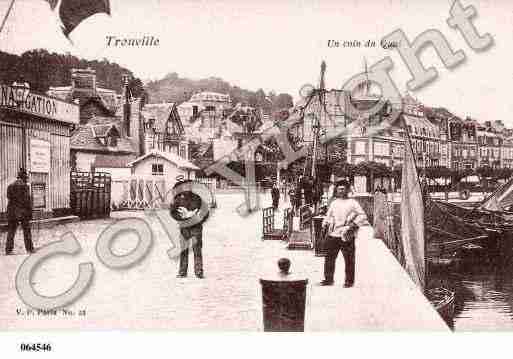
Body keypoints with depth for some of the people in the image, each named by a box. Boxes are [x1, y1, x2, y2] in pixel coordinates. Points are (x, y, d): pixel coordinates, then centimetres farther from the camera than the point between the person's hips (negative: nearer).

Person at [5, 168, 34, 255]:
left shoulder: (10, 186, 8)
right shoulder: (25, 186, -8)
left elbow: (9, 200, 11)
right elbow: (28, 200, -10)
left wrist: (9, 213, 17)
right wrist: (30, 212, -6)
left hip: (12, 212, 4)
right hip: (23, 212, -4)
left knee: (11, 231, 7)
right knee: (27, 231, 6)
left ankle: (8, 250, 3)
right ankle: (29, 249, 9)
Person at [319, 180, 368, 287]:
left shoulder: (352, 202, 3)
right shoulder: (334, 203, 16)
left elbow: (362, 216, -1)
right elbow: (328, 216, 25)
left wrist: (354, 224, -13)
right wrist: (325, 225, 8)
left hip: (347, 236, -4)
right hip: (333, 235, 4)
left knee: (349, 260, -1)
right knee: (329, 258, 4)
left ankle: (349, 281, 10)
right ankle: (328, 279, 15)